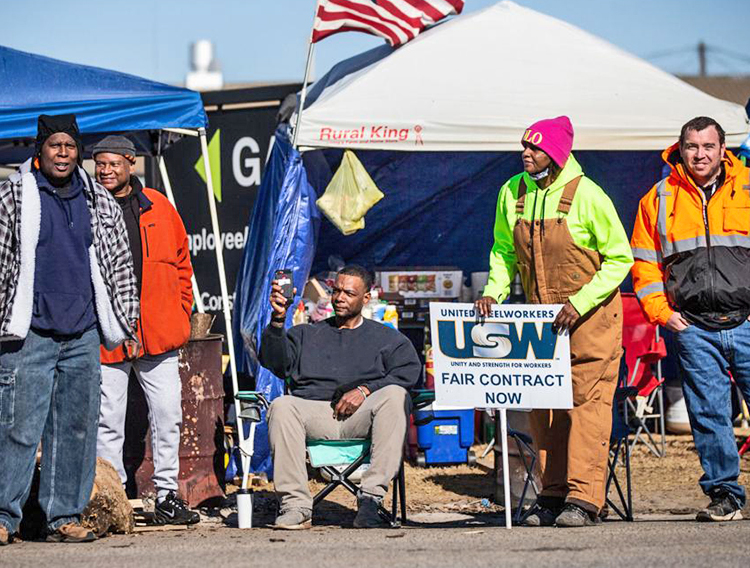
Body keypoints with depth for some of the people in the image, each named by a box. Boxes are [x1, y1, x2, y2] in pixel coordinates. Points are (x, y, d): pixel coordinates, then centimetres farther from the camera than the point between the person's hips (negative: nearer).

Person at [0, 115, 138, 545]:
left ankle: (65, 516, 11)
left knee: (78, 426, 4)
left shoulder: (99, 201, 13)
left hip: (83, 334, 4)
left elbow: (119, 261, 20)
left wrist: (126, 319, 17)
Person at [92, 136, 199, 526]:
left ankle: (167, 496, 12)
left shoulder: (159, 208, 9)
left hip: (158, 333, 3)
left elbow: (181, 264, 18)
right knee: (107, 420, 0)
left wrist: (180, 314, 10)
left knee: (168, 415, 3)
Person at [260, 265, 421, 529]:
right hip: (313, 407, 1)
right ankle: (296, 505, -36)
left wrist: (365, 390, -10)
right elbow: (275, 362, 10)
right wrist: (277, 320, -7)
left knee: (395, 396, -33)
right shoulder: (306, 334, 28)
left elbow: (409, 371, 4)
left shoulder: (386, 337, 23)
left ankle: (371, 497, -37)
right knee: (281, 407, -32)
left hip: (361, 417, -1)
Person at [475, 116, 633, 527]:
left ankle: (584, 498, -10)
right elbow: (504, 252, 15)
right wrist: (494, 292, -4)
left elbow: (619, 258, -10)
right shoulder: (512, 193, 2)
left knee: (587, 403, -9)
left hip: (590, 316, -5)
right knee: (544, 408, 5)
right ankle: (552, 495, 12)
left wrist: (579, 303, -19)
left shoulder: (587, 195, -14)